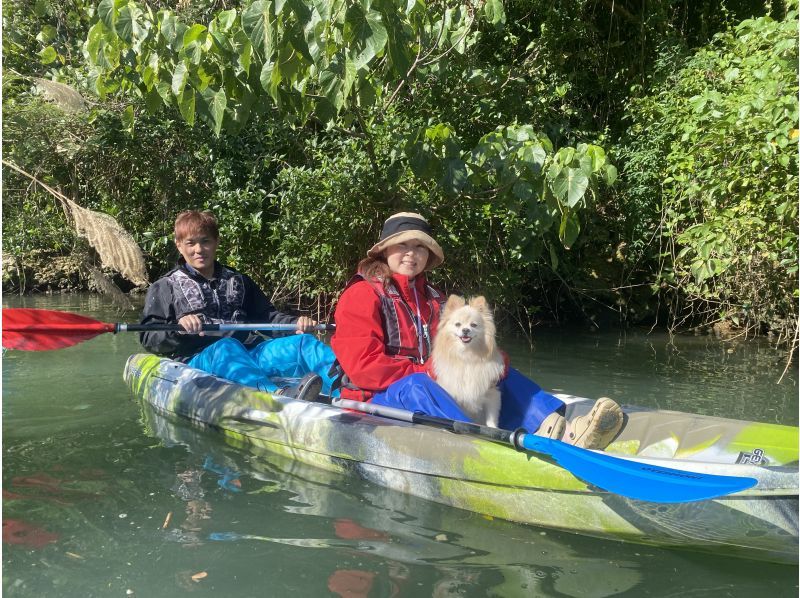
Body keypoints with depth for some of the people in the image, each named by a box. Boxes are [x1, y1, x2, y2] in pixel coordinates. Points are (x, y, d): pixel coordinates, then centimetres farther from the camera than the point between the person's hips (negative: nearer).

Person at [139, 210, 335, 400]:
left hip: (248, 352, 4)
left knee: (303, 343, -22)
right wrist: (179, 326, -17)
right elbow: (148, 338, 5)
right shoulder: (166, 287, 16)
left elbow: (266, 316, 24)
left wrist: (295, 323, 3)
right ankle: (277, 394, -70)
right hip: (198, 358, -4)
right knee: (226, 348, -40)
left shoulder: (238, 281, 28)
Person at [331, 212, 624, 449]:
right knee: (413, 386, -38)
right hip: (379, 399, -7)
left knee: (502, 374, -5)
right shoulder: (362, 295, -3)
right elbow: (363, 365, -15)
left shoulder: (434, 299, 20)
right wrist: (423, 372, -16)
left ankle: (564, 432, -33)